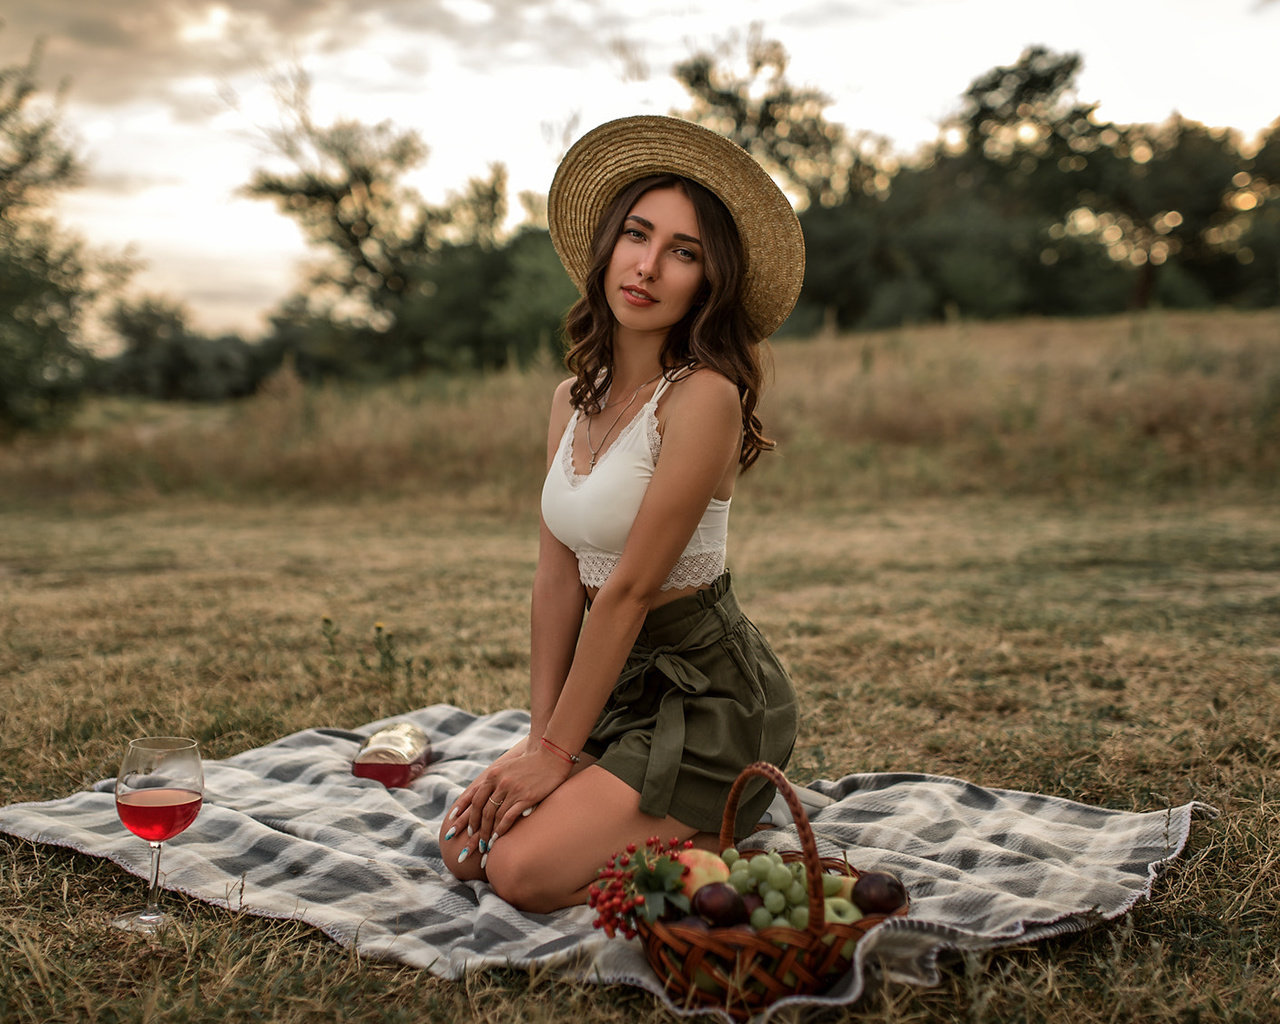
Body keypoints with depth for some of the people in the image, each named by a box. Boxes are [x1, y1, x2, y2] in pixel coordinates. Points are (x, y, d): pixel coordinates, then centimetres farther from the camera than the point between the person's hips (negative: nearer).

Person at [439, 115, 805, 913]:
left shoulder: (702, 397, -20)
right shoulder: (574, 399, 5)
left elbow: (629, 590, -20)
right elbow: (559, 578, 4)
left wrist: (558, 750, -14)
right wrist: (541, 734, -2)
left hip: (709, 694, -8)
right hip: (623, 681, 8)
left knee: (525, 873, -18)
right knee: (464, 845, 1)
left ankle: (727, 849, 5)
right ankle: (681, 821, 17)